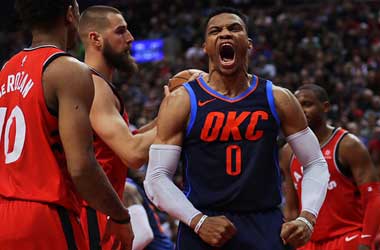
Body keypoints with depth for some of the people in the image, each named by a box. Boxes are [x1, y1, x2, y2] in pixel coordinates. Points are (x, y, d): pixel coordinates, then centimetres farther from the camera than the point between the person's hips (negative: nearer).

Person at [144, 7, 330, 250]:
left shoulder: (277, 99, 4)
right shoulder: (182, 102, -2)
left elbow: (316, 163, 10)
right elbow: (156, 177, -4)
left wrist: (307, 218, -6)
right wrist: (198, 221, -17)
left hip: (266, 229, 2)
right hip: (203, 229, -1)